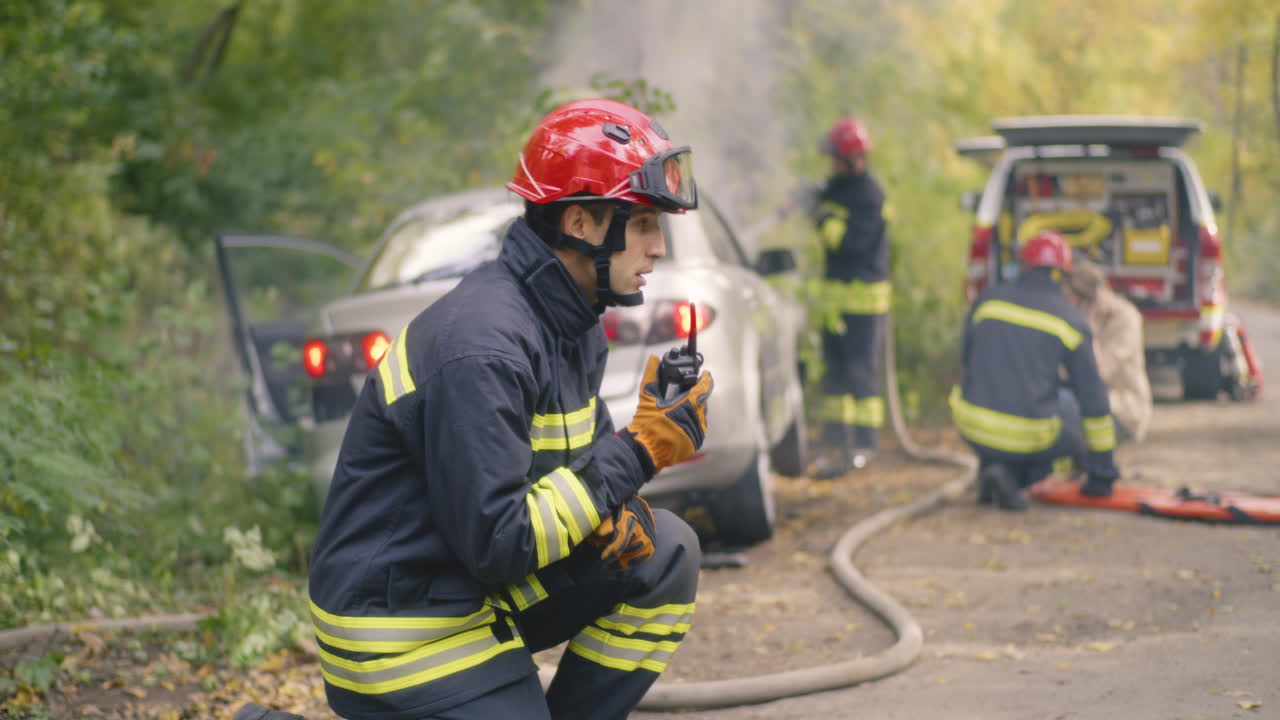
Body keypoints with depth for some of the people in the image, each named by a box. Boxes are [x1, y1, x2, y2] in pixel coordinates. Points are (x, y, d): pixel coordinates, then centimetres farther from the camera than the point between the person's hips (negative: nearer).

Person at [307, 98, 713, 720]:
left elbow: (584, 455, 17)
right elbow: (496, 543, -27)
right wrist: (639, 454, -23)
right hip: (402, 622, -9)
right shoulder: (484, 347, -25)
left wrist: (615, 509, -7)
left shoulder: (575, 324, 5)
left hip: (478, 585, 9)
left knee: (664, 553, -1)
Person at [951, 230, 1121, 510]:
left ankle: (990, 467, 18)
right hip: (1028, 434, -4)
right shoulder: (1071, 322, -1)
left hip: (972, 425, 4)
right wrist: (1103, 474, 10)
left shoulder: (987, 299, 4)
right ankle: (1013, 475, 2)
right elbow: (1093, 399, 1)